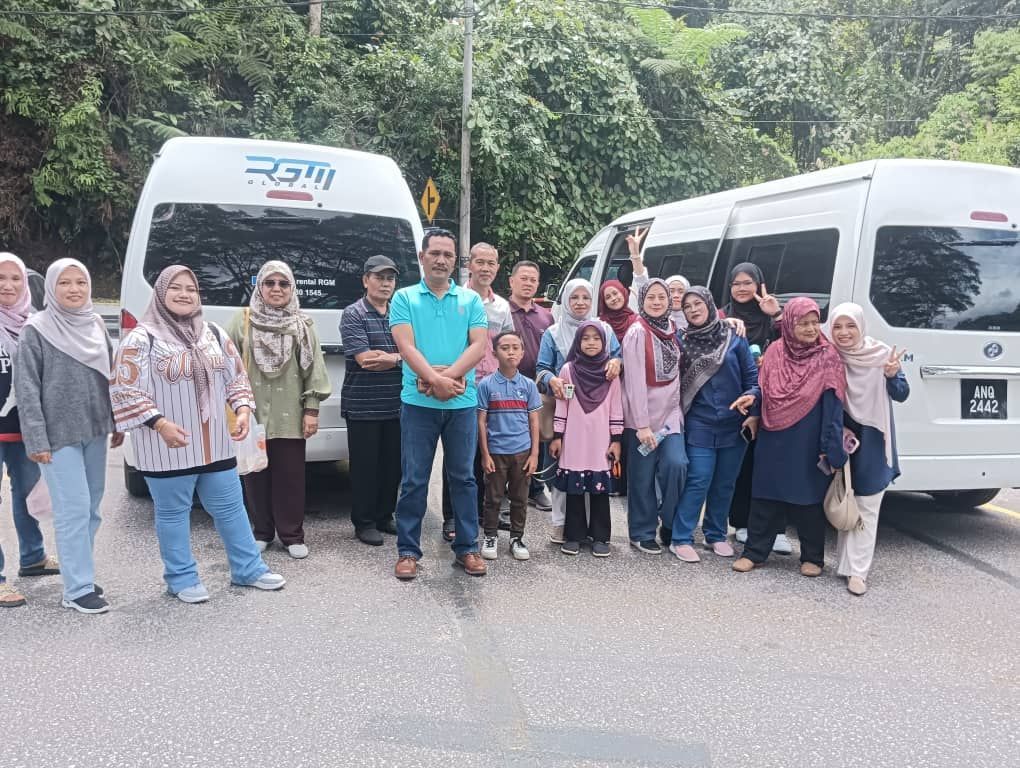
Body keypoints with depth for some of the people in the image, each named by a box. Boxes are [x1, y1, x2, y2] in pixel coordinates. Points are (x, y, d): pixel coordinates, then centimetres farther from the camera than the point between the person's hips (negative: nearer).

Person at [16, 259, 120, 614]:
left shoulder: (96, 324, 7)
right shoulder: (36, 330, -8)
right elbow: (26, 388, -10)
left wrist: (118, 423, 13)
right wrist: (36, 440, -14)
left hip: (95, 431, 6)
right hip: (59, 435, -5)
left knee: (91, 508, 11)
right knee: (74, 509, -5)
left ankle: (80, 575, 24)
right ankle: (77, 590, 3)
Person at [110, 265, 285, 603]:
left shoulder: (215, 334, 8)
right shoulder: (141, 339, -9)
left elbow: (236, 378, 13)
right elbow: (125, 391, -12)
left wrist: (242, 409, -4)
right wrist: (160, 423, -22)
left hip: (215, 443, 5)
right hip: (167, 448, -5)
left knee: (230, 507, 12)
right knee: (173, 513, 7)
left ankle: (248, 569, 25)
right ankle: (182, 579, 22)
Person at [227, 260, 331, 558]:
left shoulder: (302, 325, 3)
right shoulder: (242, 321, 3)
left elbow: (313, 369, 1)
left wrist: (311, 410, -3)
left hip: (290, 417, -1)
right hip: (251, 414, 1)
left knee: (290, 476, 3)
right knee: (256, 475, 10)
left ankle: (292, 535, 15)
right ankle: (262, 531, 25)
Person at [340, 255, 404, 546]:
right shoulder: (353, 315, -4)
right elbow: (365, 359, -14)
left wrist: (386, 358, -11)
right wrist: (400, 358, -6)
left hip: (396, 405, 5)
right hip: (363, 406, -4)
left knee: (393, 464, 11)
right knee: (365, 465, 3)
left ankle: (384, 516, 25)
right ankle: (364, 523, 15)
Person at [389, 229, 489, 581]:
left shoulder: (470, 299, 8)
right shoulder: (405, 298, 4)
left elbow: (479, 345, -3)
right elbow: (407, 347, -8)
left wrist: (448, 376, -16)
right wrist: (436, 380, -21)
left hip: (462, 403, 2)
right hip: (418, 403, -1)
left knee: (463, 476, 10)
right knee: (413, 479, 4)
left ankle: (467, 547, 21)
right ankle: (408, 551, 15)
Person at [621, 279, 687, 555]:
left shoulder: (673, 329, 8)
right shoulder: (637, 333, -10)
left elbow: (677, 374, 18)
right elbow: (635, 381, -14)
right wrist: (642, 424, -17)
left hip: (670, 413, 5)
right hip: (642, 416, -5)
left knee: (676, 464, -9)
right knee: (643, 477, 1)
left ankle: (670, 523, 12)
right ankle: (642, 534, 15)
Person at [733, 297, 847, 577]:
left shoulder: (828, 358, -6)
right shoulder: (775, 352, 3)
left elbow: (833, 405, -9)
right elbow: (762, 391, 12)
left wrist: (830, 448, -13)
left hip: (807, 444, -3)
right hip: (773, 441, 3)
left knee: (809, 498, 7)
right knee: (765, 496, 8)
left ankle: (812, 557, 22)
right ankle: (754, 552, 19)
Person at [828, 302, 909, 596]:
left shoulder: (882, 354, -9)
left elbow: (901, 395, -6)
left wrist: (892, 376, -24)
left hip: (874, 440, -2)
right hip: (842, 436, 2)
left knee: (867, 507, -2)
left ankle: (857, 570, 0)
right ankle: (849, 562, 21)